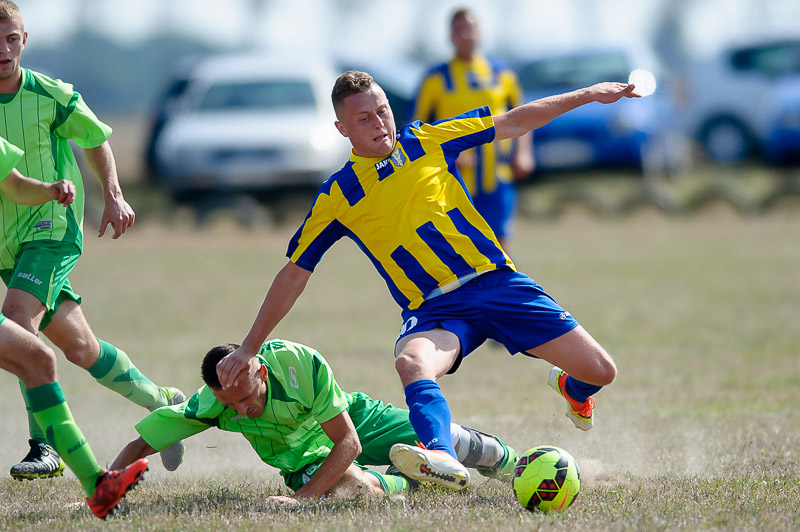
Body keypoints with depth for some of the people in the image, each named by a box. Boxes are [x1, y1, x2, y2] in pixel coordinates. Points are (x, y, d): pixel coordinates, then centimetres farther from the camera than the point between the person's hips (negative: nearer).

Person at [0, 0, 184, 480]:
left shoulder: (51, 96, -5)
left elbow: (96, 139, 11)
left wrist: (113, 196, 2)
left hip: (52, 228, -4)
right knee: (80, 348, 7)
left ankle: (45, 445, -23)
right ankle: (163, 403, 29)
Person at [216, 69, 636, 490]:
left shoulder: (427, 141, 8)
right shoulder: (336, 197, 4)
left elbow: (514, 123, 17)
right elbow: (294, 275, 9)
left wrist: (589, 94, 15)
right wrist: (248, 348, 7)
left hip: (497, 281, 2)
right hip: (433, 308, -2)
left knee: (599, 371, -5)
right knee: (412, 363, -39)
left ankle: (572, 390, 32)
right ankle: (442, 457, -62)